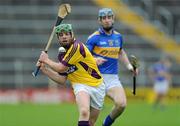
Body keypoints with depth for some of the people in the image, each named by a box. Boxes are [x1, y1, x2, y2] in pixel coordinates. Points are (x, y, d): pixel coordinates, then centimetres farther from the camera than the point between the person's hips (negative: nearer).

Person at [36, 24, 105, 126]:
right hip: (81, 85, 3)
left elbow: (61, 68, -17)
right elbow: (62, 79, 10)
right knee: (84, 112, -29)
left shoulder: (77, 47, -17)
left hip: (96, 86, -3)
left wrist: (47, 60, -2)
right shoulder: (62, 54, 6)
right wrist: (44, 68, 5)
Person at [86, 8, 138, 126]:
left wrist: (129, 65, 17)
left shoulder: (118, 36, 12)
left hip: (113, 78, 3)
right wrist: (94, 60, -25)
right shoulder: (94, 37, -4)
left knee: (121, 104, -17)